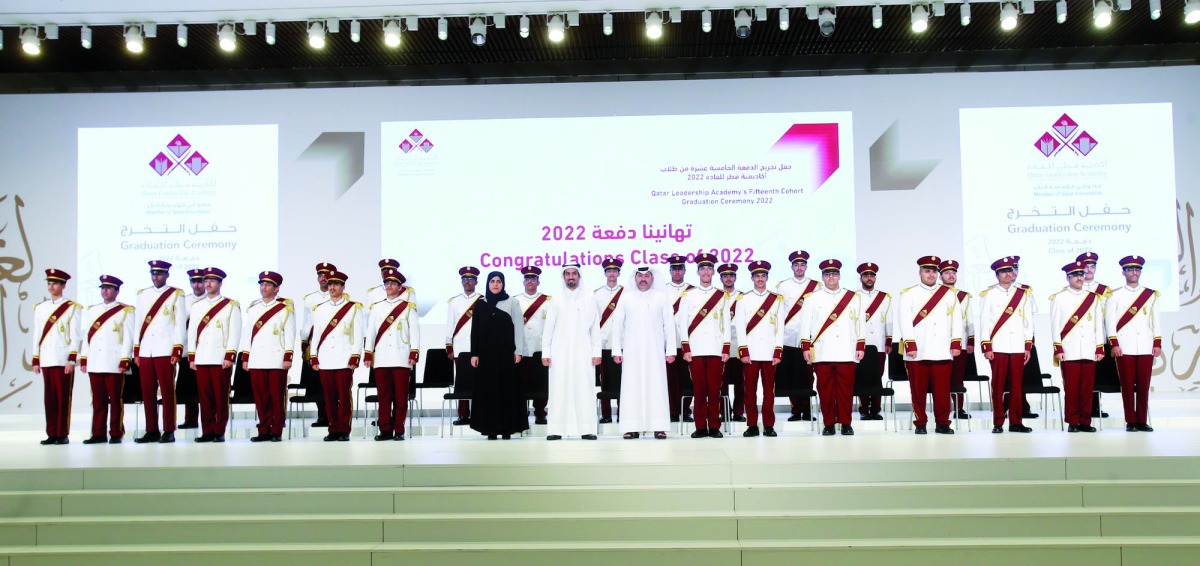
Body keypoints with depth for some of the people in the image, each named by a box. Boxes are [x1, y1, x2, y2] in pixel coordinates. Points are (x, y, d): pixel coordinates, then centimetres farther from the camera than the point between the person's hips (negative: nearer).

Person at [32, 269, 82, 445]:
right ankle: (51, 434, 10)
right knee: (49, 398, 5)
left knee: (63, 398, -2)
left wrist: (72, 359, -11)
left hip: (64, 360, -4)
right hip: (46, 360, 4)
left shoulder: (72, 308, 1)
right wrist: (35, 360, 10)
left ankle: (63, 435, 3)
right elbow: (36, 336, 15)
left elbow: (75, 336, -4)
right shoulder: (40, 308, 15)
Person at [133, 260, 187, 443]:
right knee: (147, 392, 5)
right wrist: (136, 351, 10)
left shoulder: (176, 295, 2)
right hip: (145, 352, 4)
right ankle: (152, 431, 12)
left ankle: (168, 431, 2)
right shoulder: (142, 295, 15)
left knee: (167, 391, -2)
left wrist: (177, 351, -9)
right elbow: (138, 323, 15)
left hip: (165, 351, -4)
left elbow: (180, 325, -3)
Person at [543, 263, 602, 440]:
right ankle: (557, 429, 4)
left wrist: (597, 352, 0)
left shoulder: (590, 299, 6)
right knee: (559, 391, 0)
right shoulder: (556, 301, 8)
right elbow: (549, 328, 7)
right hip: (560, 353, 1)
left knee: (585, 390, -3)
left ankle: (587, 429, 1)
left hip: (583, 352, 0)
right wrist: (545, 352, 2)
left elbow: (595, 327, 5)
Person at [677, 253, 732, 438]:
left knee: (715, 389, 0)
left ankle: (714, 427, 7)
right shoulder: (688, 295, 8)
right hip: (695, 350, 0)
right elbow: (682, 323, 4)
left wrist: (726, 349, 2)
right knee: (699, 389, 1)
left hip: (716, 350, 1)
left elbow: (726, 324, 9)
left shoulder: (722, 296, 11)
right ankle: (700, 427, 7)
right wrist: (686, 349, -3)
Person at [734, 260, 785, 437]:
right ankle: (752, 426, 7)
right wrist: (743, 352, -7)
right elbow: (740, 328, 1)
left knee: (769, 390, 3)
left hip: (770, 353, 1)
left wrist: (778, 353, -2)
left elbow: (780, 328, 6)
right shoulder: (743, 300, 7)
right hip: (750, 354, 0)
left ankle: (768, 425, 9)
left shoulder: (777, 300, 9)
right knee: (750, 390, 1)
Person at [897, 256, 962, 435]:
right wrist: (910, 345, -12)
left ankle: (942, 423, 12)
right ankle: (920, 424, 12)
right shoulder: (908, 294, 4)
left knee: (942, 390, 2)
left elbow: (955, 320, 10)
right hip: (917, 352, -2)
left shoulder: (949, 294, 12)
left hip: (942, 352, 2)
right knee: (918, 390, 3)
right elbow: (905, 321, -4)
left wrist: (956, 343, 2)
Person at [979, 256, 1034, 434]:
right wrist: (986, 347, -6)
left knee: (1017, 386, 4)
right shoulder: (989, 294, 3)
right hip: (997, 347, -2)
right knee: (998, 386, 1)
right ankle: (998, 423, 6)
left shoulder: (1023, 293, 11)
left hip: (1018, 347, 2)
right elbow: (984, 322, 0)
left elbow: (1028, 321, 11)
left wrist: (1028, 346, 5)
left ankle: (1015, 422, 10)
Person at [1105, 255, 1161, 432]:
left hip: (1146, 347, 2)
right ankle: (1130, 422, 5)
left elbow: (1156, 321, 11)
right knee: (1127, 386, 0)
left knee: (1144, 386, 2)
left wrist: (1157, 344, 3)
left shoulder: (1151, 295, 12)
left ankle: (1141, 421, 9)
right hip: (1124, 348, -2)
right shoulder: (1115, 295, 5)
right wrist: (1114, 344, -8)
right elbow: (1110, 321, 0)